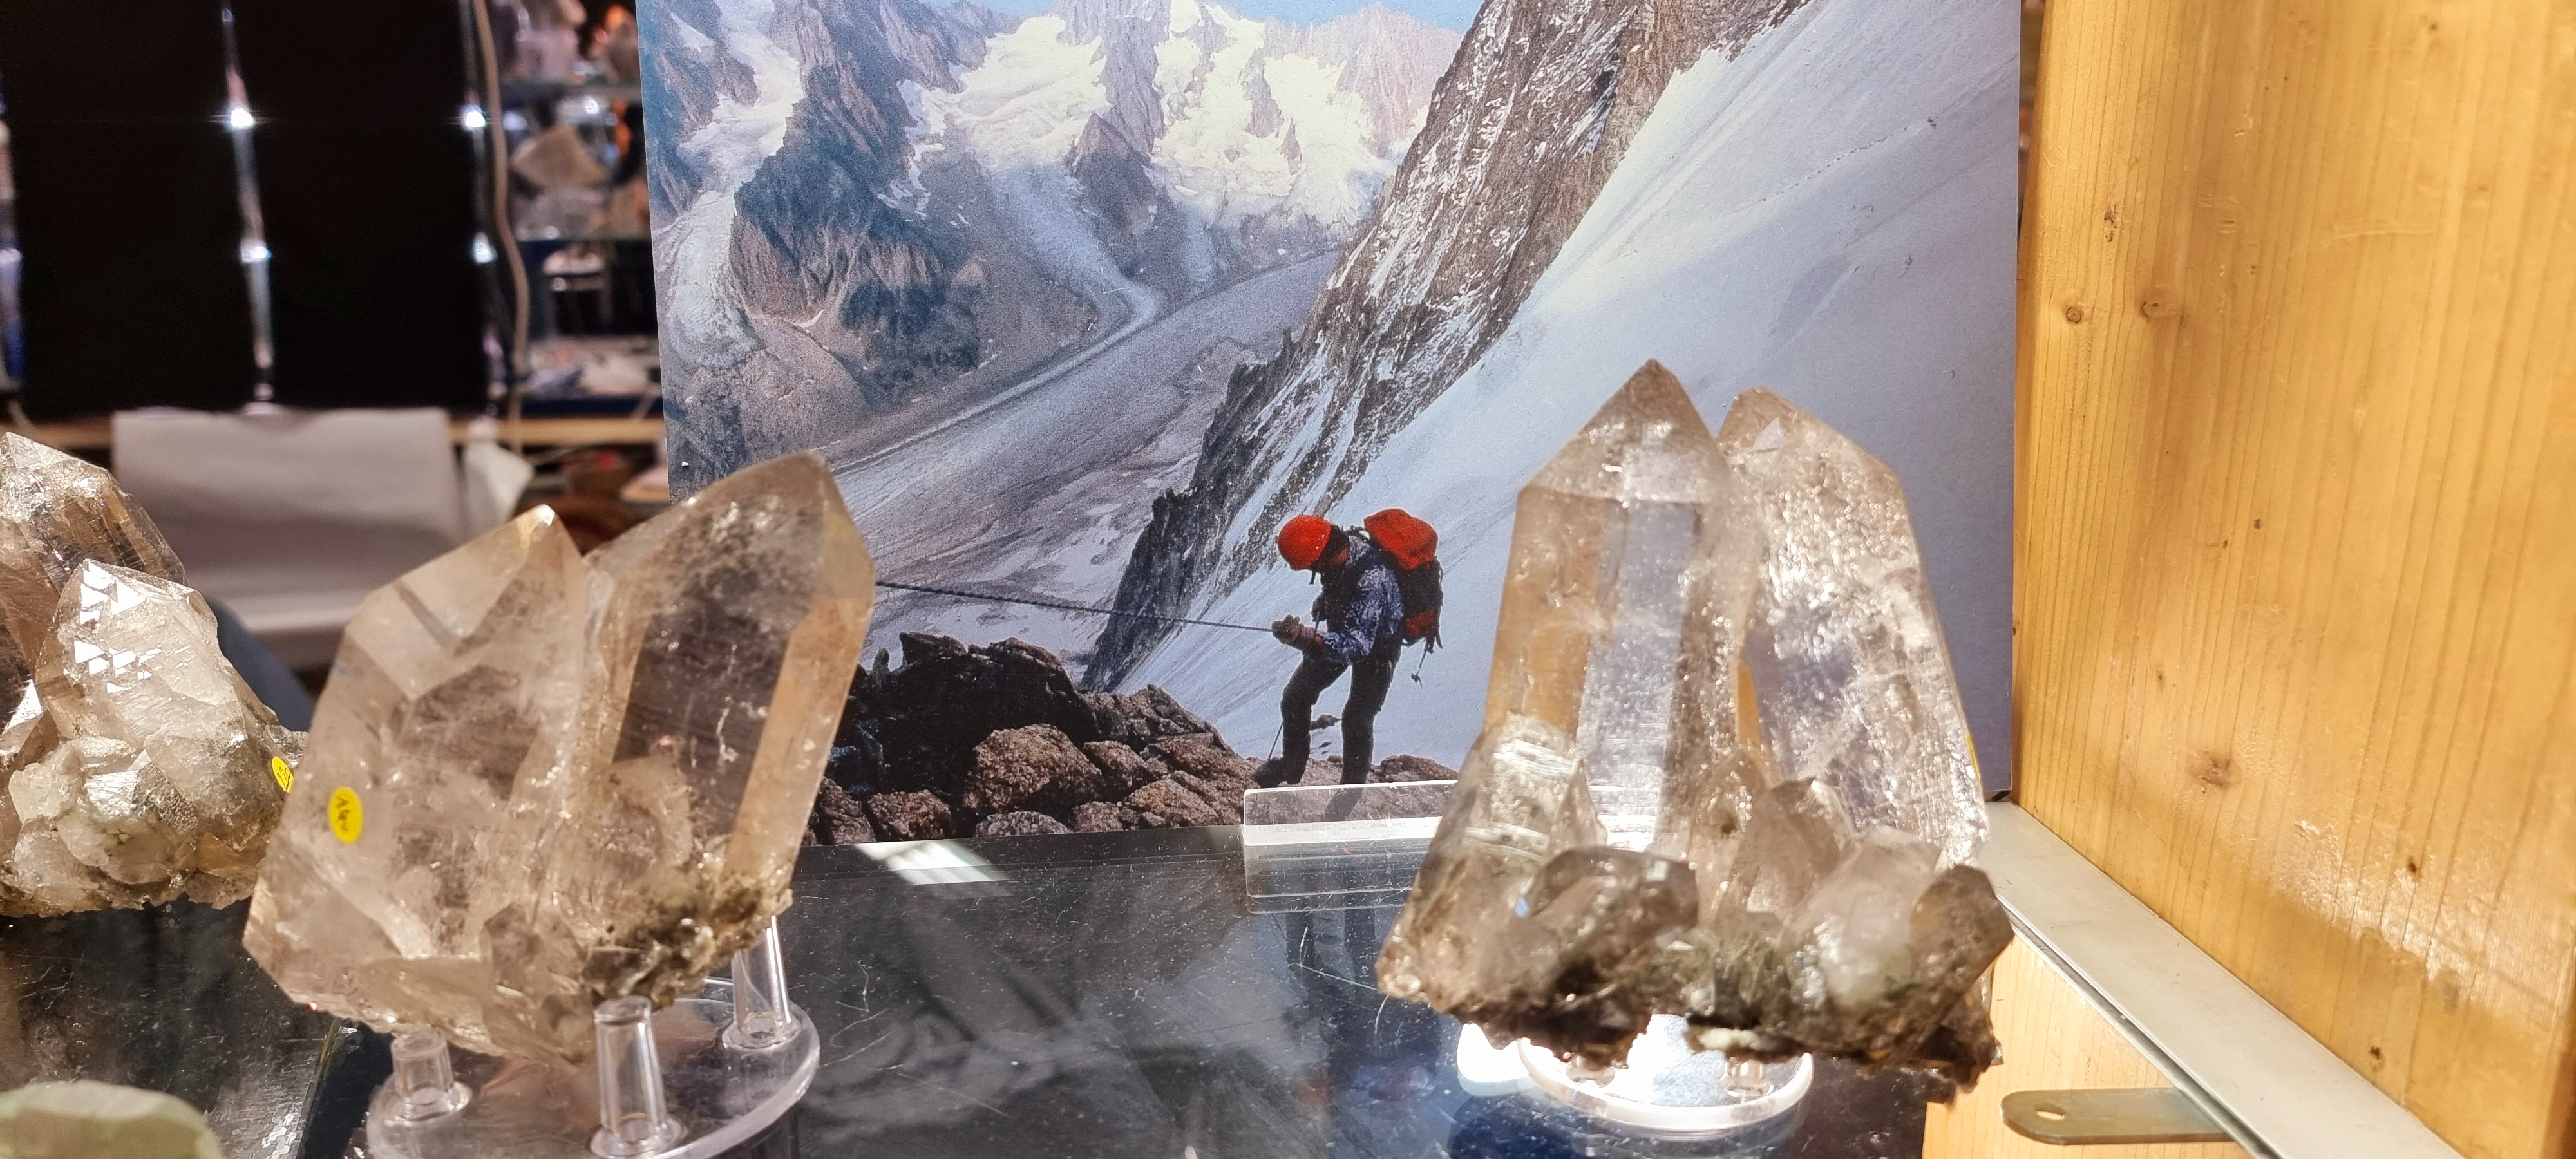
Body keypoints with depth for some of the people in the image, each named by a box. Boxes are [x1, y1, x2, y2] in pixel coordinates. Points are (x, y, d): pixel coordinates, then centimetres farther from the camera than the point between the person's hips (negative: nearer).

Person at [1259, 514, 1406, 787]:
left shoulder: (1373, 580, -45)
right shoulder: (1343, 544, -23)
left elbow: (1357, 645, -49)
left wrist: (1304, 636, -61)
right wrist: (1325, 600, 0)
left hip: (1377, 648, -7)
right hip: (1341, 631, 7)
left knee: (1356, 720, -3)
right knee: (1294, 698, 10)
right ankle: (1292, 765, 32)